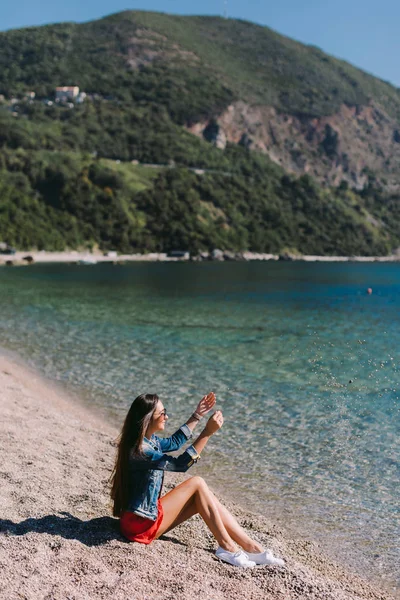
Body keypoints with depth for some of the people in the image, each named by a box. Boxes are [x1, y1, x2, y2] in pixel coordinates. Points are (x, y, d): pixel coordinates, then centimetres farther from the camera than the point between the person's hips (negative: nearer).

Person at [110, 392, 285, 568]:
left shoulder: (148, 440, 6)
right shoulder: (139, 450, -25)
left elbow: (173, 442, 25)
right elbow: (180, 464, -26)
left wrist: (197, 415, 21)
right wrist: (207, 433, -27)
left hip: (150, 513, 9)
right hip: (141, 525, -9)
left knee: (204, 497, -1)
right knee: (197, 483, -9)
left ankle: (251, 547, -3)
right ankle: (226, 546, -4)